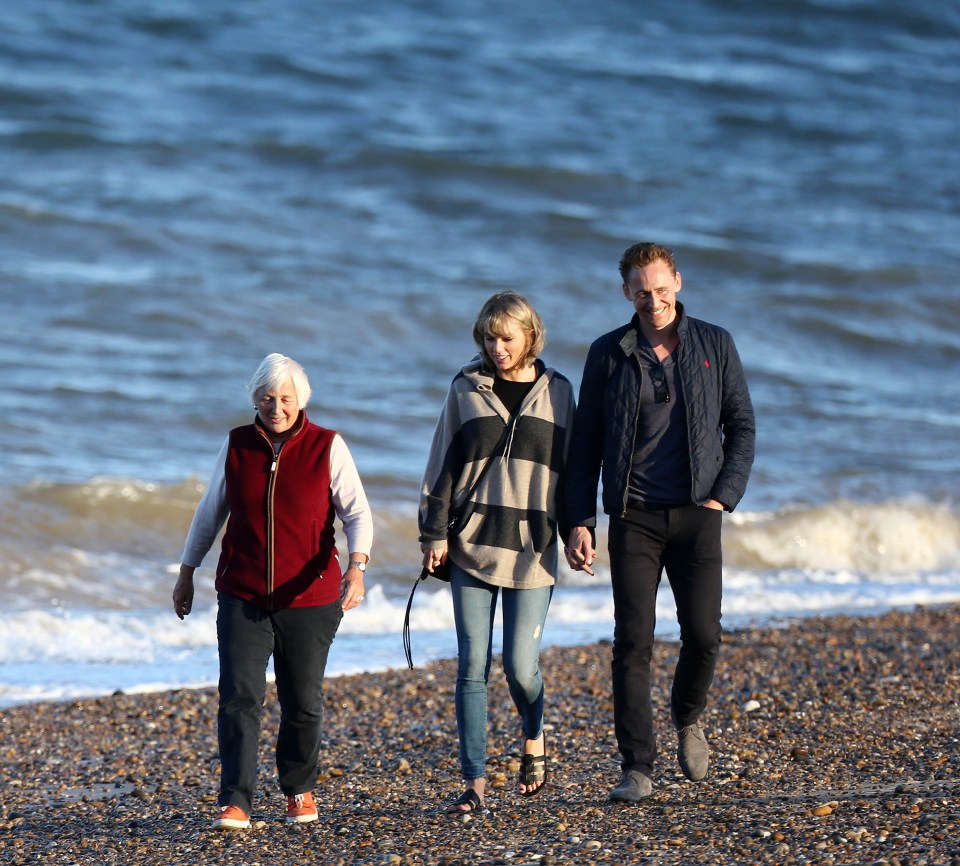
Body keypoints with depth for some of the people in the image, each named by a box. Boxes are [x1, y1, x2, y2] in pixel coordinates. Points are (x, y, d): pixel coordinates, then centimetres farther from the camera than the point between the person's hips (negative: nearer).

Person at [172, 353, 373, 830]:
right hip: (242, 597, 1)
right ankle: (235, 802, -13)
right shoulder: (236, 446, 3)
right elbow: (211, 510, 14)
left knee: (303, 701, 8)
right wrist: (187, 573, 18)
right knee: (239, 697, -11)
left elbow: (357, 513, -8)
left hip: (308, 598, -1)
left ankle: (300, 791, 30)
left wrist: (356, 567, -26)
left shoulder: (328, 448, -4)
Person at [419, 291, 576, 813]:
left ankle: (533, 738, 27)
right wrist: (434, 533, 1)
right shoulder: (466, 389, 5)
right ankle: (475, 781, 1)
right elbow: (442, 464, 6)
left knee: (520, 666, -5)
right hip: (471, 548, 1)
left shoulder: (556, 392, 6)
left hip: (532, 550, 0)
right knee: (472, 667, -2)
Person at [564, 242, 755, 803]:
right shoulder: (609, 354, 5)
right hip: (633, 518, 0)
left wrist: (722, 498, -5)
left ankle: (688, 718, 24)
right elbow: (586, 443, 8)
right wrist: (580, 521, 0)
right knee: (633, 641, -5)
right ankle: (637, 767, -1)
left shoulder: (714, 345, 5)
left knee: (703, 635, -7)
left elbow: (742, 427, 8)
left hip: (696, 515, 0)